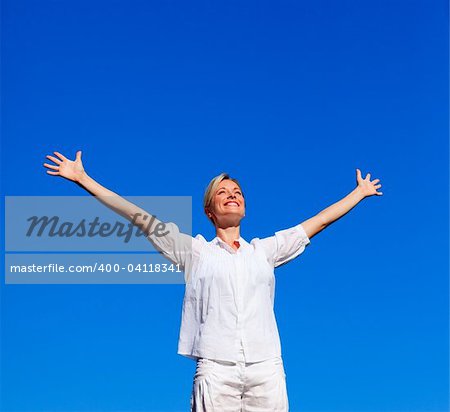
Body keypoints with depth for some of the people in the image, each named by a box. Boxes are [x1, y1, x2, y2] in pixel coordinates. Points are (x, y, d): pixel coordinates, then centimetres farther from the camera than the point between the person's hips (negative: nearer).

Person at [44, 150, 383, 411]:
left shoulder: (264, 250, 19)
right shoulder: (195, 250, 14)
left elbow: (318, 221, 27)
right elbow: (139, 217, 11)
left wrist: (360, 192, 34)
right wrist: (83, 178, 9)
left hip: (267, 369, 2)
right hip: (215, 369, -2)